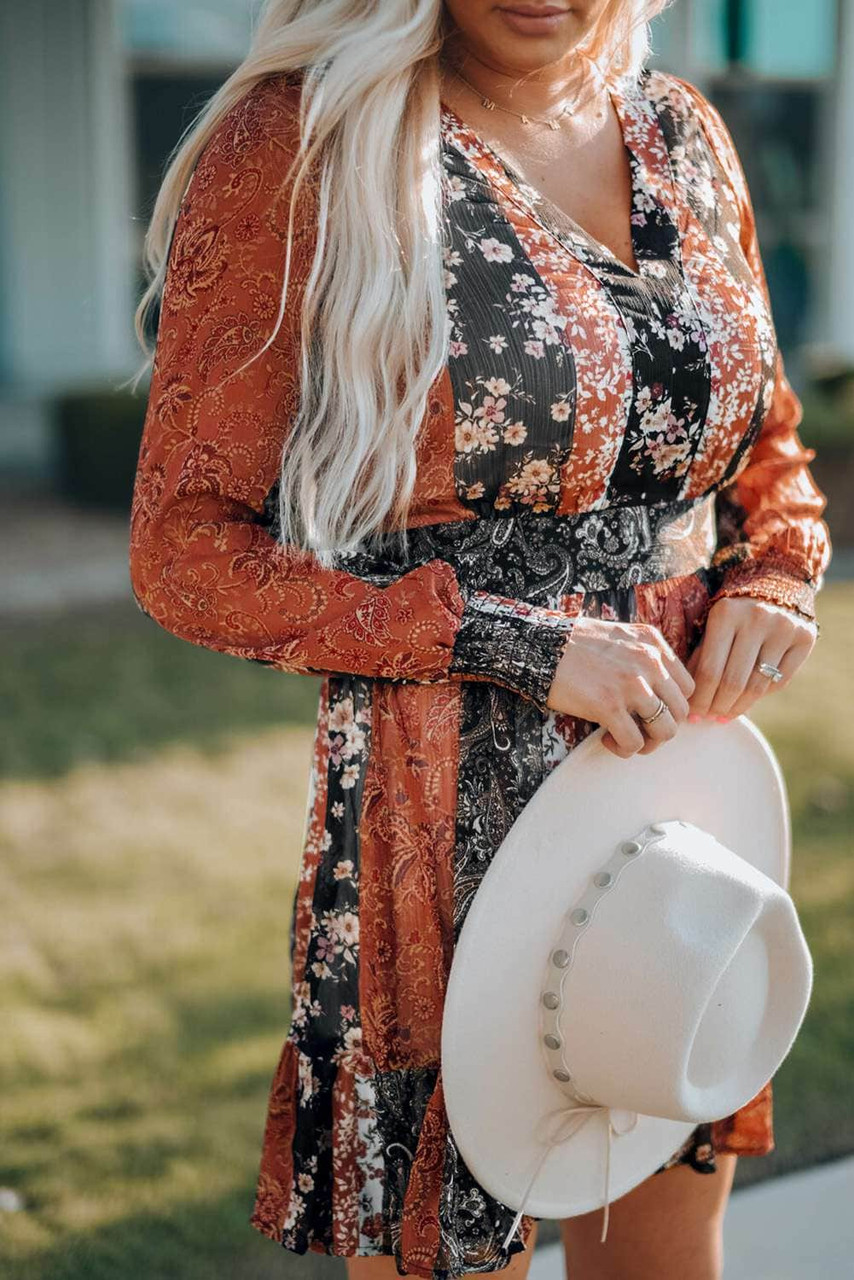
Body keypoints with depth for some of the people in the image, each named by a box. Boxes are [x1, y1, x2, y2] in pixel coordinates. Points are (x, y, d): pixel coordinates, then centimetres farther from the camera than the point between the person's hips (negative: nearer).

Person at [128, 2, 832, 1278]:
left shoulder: (679, 133, 6)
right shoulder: (297, 143, -11)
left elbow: (771, 451, 19)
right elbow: (185, 550, -12)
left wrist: (775, 579, -3)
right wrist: (518, 644, -18)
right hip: (446, 825, -5)